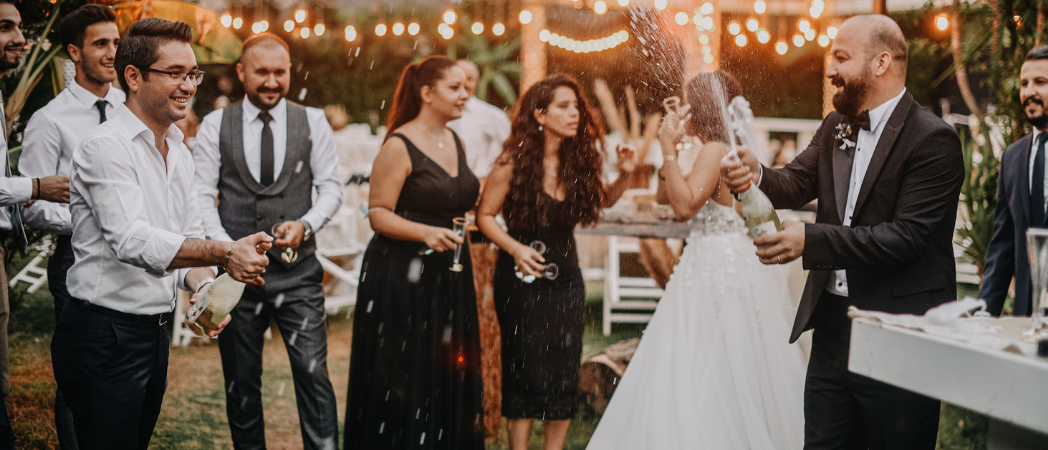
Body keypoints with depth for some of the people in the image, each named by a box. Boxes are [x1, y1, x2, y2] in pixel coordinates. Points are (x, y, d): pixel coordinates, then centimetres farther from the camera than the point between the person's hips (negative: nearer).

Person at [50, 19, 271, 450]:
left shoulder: (179, 152, 13)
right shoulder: (107, 147, -15)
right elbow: (132, 240, -27)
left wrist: (206, 287, -6)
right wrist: (223, 254, -36)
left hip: (156, 330, 9)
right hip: (105, 337, -8)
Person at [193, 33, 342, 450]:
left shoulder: (312, 122, 5)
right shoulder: (215, 126, 4)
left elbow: (331, 187, 5)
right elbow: (202, 195, 2)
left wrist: (305, 225, -14)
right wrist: (226, 248, -12)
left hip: (298, 272, -1)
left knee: (313, 372, -9)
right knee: (241, 381, 9)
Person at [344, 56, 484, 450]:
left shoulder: (455, 142, 12)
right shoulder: (399, 145, -11)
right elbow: (378, 214, -14)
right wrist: (426, 232, -27)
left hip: (449, 276, 7)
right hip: (403, 277, -7)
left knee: (449, 378, 8)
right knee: (403, 383, -2)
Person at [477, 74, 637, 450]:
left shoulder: (578, 160, 0)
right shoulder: (514, 162, -13)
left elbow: (602, 200, 16)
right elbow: (485, 216, -7)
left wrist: (624, 176, -2)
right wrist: (516, 248, -20)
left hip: (566, 276, 4)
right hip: (523, 278, -4)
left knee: (565, 374, 5)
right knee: (526, 373, -2)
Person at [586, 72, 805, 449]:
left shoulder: (715, 150, -14)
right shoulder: (726, 150, 16)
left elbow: (685, 206, -24)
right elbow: (663, 195, 21)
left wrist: (669, 149, -17)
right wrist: (670, 149, 9)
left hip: (720, 273, -10)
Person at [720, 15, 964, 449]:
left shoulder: (933, 140, -13)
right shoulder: (835, 128, 12)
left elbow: (905, 236, -21)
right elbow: (796, 183, 3)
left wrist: (810, 240, -27)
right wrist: (757, 175, -20)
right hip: (832, 329, 7)